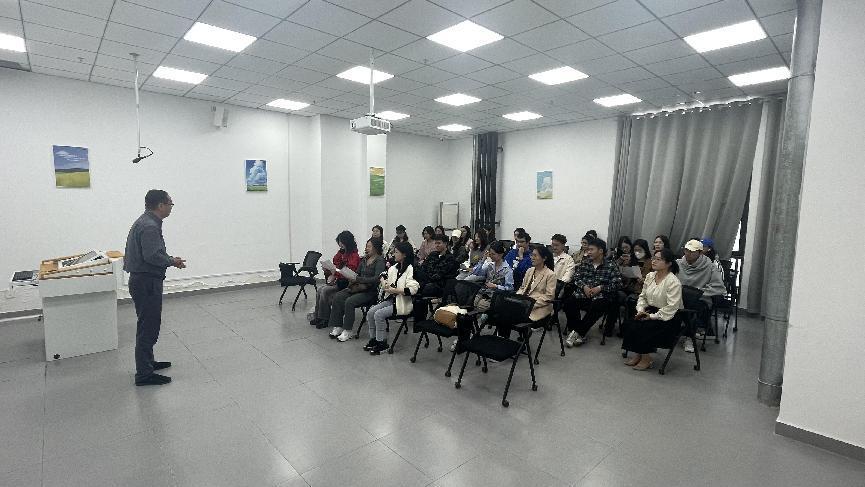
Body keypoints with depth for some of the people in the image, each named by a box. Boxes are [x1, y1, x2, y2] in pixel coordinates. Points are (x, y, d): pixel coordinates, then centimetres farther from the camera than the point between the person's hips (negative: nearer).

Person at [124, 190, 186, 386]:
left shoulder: (146, 222, 14)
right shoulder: (149, 226, -19)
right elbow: (152, 256, -27)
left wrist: (170, 259, 9)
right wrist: (172, 261, -12)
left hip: (145, 281, 11)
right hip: (146, 282, -11)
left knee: (149, 325, 20)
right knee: (148, 327, -4)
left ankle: (147, 362, 33)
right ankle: (144, 374, 4)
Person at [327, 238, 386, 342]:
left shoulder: (380, 260, -10)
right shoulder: (365, 259, 13)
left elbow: (377, 278, -22)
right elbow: (357, 273, 20)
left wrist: (358, 279, -23)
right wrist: (352, 280, -3)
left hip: (371, 291, -8)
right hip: (359, 287, 8)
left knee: (350, 301, -27)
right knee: (337, 297, -12)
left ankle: (347, 331, -14)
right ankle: (337, 327, -7)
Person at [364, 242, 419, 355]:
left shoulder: (411, 269, -16)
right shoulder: (395, 267, 11)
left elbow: (412, 289, -27)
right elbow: (384, 275, 28)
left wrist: (393, 290, -23)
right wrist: (384, 283, 5)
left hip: (403, 304, -8)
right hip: (390, 299, 8)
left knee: (379, 314, -21)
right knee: (371, 312, -6)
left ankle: (382, 343, -6)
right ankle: (373, 339, 8)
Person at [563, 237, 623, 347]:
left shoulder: (611, 266, 3)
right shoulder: (584, 264, 14)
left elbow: (617, 283, -3)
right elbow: (576, 277, 10)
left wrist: (600, 288, -13)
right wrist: (584, 286, -9)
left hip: (601, 297, -3)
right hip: (583, 295, 3)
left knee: (596, 307, -37)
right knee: (567, 303, -26)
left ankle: (578, 332, -20)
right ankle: (581, 334, -13)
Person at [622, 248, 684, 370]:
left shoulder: (673, 282, -17)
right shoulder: (650, 276, 6)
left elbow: (671, 308, -23)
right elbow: (642, 296, 12)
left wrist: (652, 316, -21)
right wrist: (640, 310, -5)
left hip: (669, 318, -7)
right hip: (651, 310, 7)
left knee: (643, 327, -26)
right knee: (631, 323, -19)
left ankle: (646, 359, -8)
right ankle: (638, 355, -7)